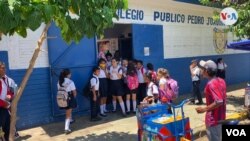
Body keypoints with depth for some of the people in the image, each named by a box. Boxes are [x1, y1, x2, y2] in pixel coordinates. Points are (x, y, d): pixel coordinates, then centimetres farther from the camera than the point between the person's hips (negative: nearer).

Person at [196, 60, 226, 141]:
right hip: (220, 116, 9)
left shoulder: (211, 84, -25)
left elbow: (219, 101, -32)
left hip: (213, 118, -9)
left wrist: (204, 109, -24)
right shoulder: (221, 81, 3)